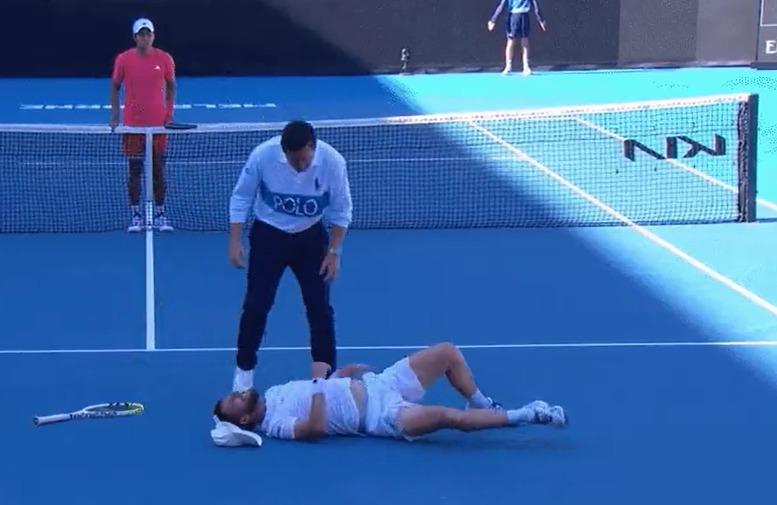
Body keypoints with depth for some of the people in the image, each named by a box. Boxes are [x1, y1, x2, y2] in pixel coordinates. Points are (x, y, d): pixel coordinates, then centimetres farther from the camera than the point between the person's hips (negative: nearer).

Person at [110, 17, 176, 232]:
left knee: (159, 170, 5)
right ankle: (136, 216, 11)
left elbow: (171, 86, 10)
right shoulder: (123, 59, -2)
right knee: (135, 170, 4)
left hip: (158, 124, 0)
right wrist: (115, 115, -1)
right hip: (133, 124, 0)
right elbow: (115, 87, 7)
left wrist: (170, 114, 1)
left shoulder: (165, 59, -1)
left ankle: (160, 216, 12)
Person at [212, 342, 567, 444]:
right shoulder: (275, 424, -12)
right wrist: (320, 391, -23)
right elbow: (314, 428, -30)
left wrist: (344, 372, 11)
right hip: (382, 415, -9)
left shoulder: (275, 392, 13)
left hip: (377, 383, 9)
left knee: (447, 352, 2)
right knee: (446, 416, -33)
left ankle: (481, 405, 22)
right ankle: (523, 415, -21)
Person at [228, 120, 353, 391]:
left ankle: (326, 374, 9)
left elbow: (341, 211, -9)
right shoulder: (263, 155, -24)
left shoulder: (332, 161, -23)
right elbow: (241, 198, -10)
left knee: (320, 305, 0)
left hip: (311, 237, 1)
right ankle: (244, 369, 14)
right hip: (268, 235, -1)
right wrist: (235, 242, -13)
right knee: (256, 304, -3)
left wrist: (334, 252, -11)